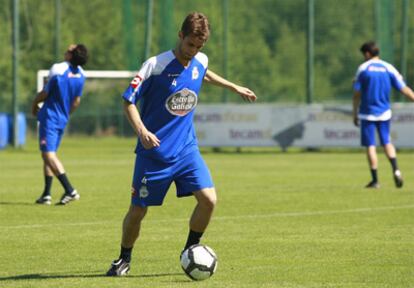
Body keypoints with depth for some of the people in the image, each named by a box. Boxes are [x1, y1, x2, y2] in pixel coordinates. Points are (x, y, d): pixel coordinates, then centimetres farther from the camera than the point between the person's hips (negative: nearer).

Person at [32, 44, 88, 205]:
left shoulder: (58, 70, -19)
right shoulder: (80, 75, 1)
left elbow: (44, 94, -9)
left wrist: (34, 106, 10)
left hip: (50, 117, -7)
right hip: (63, 119, 7)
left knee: (49, 155, -10)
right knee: (48, 155, 16)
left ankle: (70, 190, -20)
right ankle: (46, 194, 14)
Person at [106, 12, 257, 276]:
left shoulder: (200, 62, 0)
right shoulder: (156, 65, -16)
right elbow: (129, 101, -11)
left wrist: (235, 87, 32)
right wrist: (141, 130, -27)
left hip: (186, 148, 4)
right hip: (154, 152, -4)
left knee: (209, 199, -13)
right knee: (138, 210, 2)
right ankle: (124, 259, 26)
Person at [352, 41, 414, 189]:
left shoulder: (362, 68, -4)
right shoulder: (389, 68, 2)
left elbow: (357, 94, -3)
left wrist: (355, 114, 5)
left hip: (367, 114, -3)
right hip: (384, 112, 3)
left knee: (370, 146, 2)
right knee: (387, 142, 14)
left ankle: (375, 180, 2)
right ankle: (395, 170, -9)